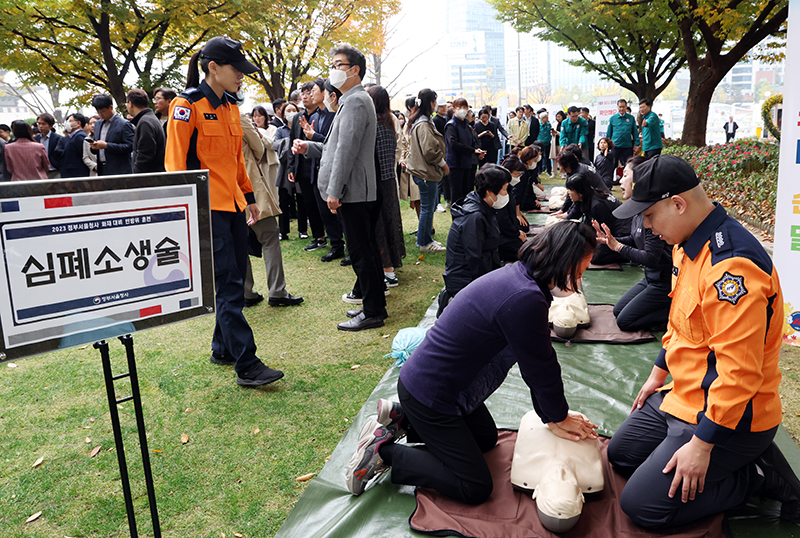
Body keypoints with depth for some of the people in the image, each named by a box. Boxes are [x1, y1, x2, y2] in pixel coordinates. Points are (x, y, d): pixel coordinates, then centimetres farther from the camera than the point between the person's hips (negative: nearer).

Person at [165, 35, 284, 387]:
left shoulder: (230, 107, 15)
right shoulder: (187, 105, -9)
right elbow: (176, 161, -12)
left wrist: (249, 196, 21)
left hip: (233, 204, 8)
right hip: (207, 208, -8)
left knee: (235, 281, 12)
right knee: (227, 285, -8)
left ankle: (223, 349, 26)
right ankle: (247, 365, -4)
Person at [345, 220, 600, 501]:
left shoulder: (517, 275, 3)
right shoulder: (525, 300, -30)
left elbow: (537, 362, 8)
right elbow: (540, 369, -16)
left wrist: (553, 417, 11)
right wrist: (559, 417, 3)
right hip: (429, 394, -10)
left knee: (487, 438, 29)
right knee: (475, 488, 1)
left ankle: (402, 418, 22)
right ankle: (384, 450, 2)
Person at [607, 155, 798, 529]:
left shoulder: (732, 264, -29)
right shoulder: (686, 246, 3)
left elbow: (738, 371, -29)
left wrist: (701, 444, -23)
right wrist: (658, 373, 22)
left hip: (726, 414, -10)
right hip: (682, 396, 10)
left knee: (642, 505, -11)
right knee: (620, 453, 18)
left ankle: (762, 474, 4)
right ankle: (750, 457, 16)